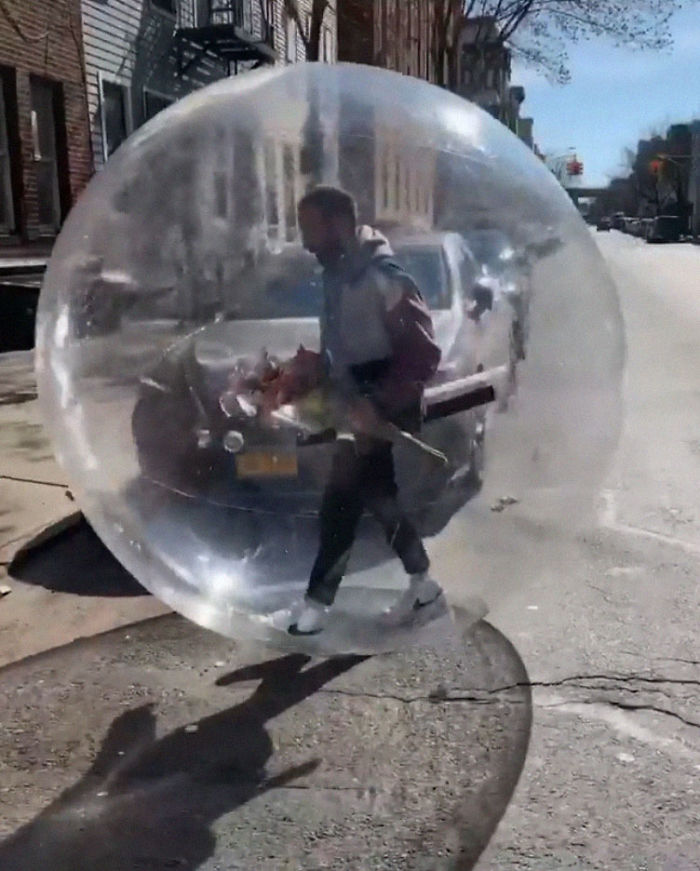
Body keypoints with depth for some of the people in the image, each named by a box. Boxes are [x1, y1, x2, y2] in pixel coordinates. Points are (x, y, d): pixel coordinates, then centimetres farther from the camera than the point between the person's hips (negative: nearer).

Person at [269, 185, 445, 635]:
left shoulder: (384, 278, -21)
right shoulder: (338, 276, 7)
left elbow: (424, 354, -23)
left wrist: (379, 405, -27)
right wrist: (309, 375, 3)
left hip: (388, 412, -9)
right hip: (360, 409, 9)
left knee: (343, 502, -5)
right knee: (378, 498, 15)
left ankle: (318, 602, 8)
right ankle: (422, 582, 31)